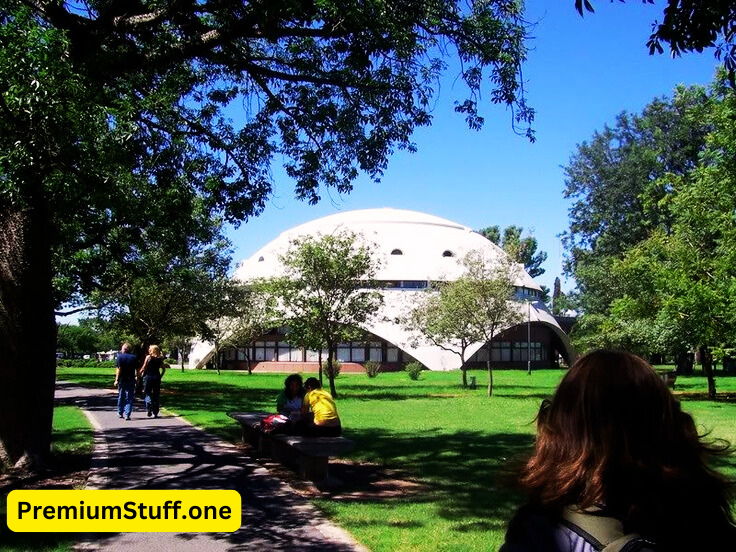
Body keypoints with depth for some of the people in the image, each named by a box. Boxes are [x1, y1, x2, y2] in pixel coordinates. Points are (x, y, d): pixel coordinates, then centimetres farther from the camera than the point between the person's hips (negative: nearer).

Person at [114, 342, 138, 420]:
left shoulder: (120, 357, -4)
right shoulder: (134, 358, 3)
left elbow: (118, 369, -10)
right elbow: (137, 370, 2)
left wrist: (116, 380, -7)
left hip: (122, 380, -1)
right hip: (131, 380, 1)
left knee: (121, 397, 15)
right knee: (129, 398, 2)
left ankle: (120, 413, 27)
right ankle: (127, 415, -7)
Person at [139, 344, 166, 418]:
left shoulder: (148, 357, -5)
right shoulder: (160, 358, 5)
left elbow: (144, 368, -6)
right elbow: (164, 369, 6)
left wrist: (141, 374, 9)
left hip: (148, 376, -3)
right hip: (157, 377, 3)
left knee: (148, 393, 5)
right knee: (156, 395, 8)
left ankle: (149, 408, -17)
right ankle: (155, 413, 8)